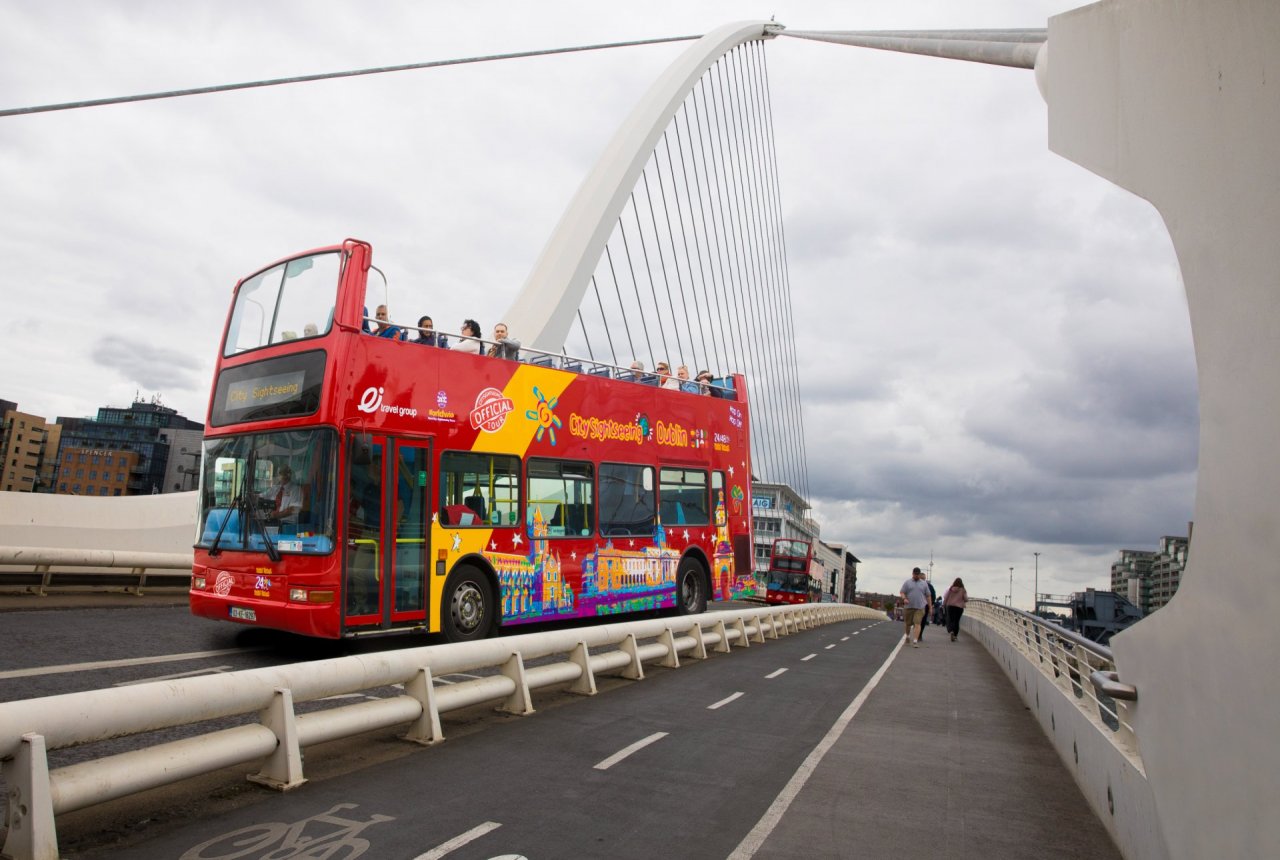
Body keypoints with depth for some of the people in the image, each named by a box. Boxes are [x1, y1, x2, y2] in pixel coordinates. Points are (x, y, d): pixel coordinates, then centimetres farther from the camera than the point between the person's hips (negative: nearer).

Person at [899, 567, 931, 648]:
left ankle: (915, 641, -15)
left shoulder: (924, 584, 9)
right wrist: (904, 598, -16)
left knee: (917, 624, -12)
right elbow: (901, 592, 4)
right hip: (908, 607, 1)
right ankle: (908, 636, 36)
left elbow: (928, 595, 12)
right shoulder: (907, 583, 7)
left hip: (919, 607, -1)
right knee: (908, 624, 11)